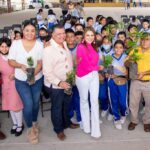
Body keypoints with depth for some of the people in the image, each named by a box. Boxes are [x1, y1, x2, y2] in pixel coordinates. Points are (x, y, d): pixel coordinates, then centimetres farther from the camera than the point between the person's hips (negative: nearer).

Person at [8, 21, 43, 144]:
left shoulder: (39, 45, -6)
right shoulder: (15, 44, -7)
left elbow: (41, 62, -8)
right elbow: (11, 61, -4)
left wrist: (34, 73, -25)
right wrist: (21, 65, -24)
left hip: (37, 79, 2)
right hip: (21, 80, -1)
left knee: (35, 103, 15)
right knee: (28, 104, -7)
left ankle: (35, 123, 43)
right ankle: (30, 128, 17)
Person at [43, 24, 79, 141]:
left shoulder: (65, 45, 3)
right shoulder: (48, 49, -20)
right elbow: (47, 72, -23)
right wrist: (59, 82, -28)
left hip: (68, 83, 7)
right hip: (56, 85, -7)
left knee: (67, 105, 24)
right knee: (57, 108, 12)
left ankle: (67, 123, 47)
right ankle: (59, 129, 32)